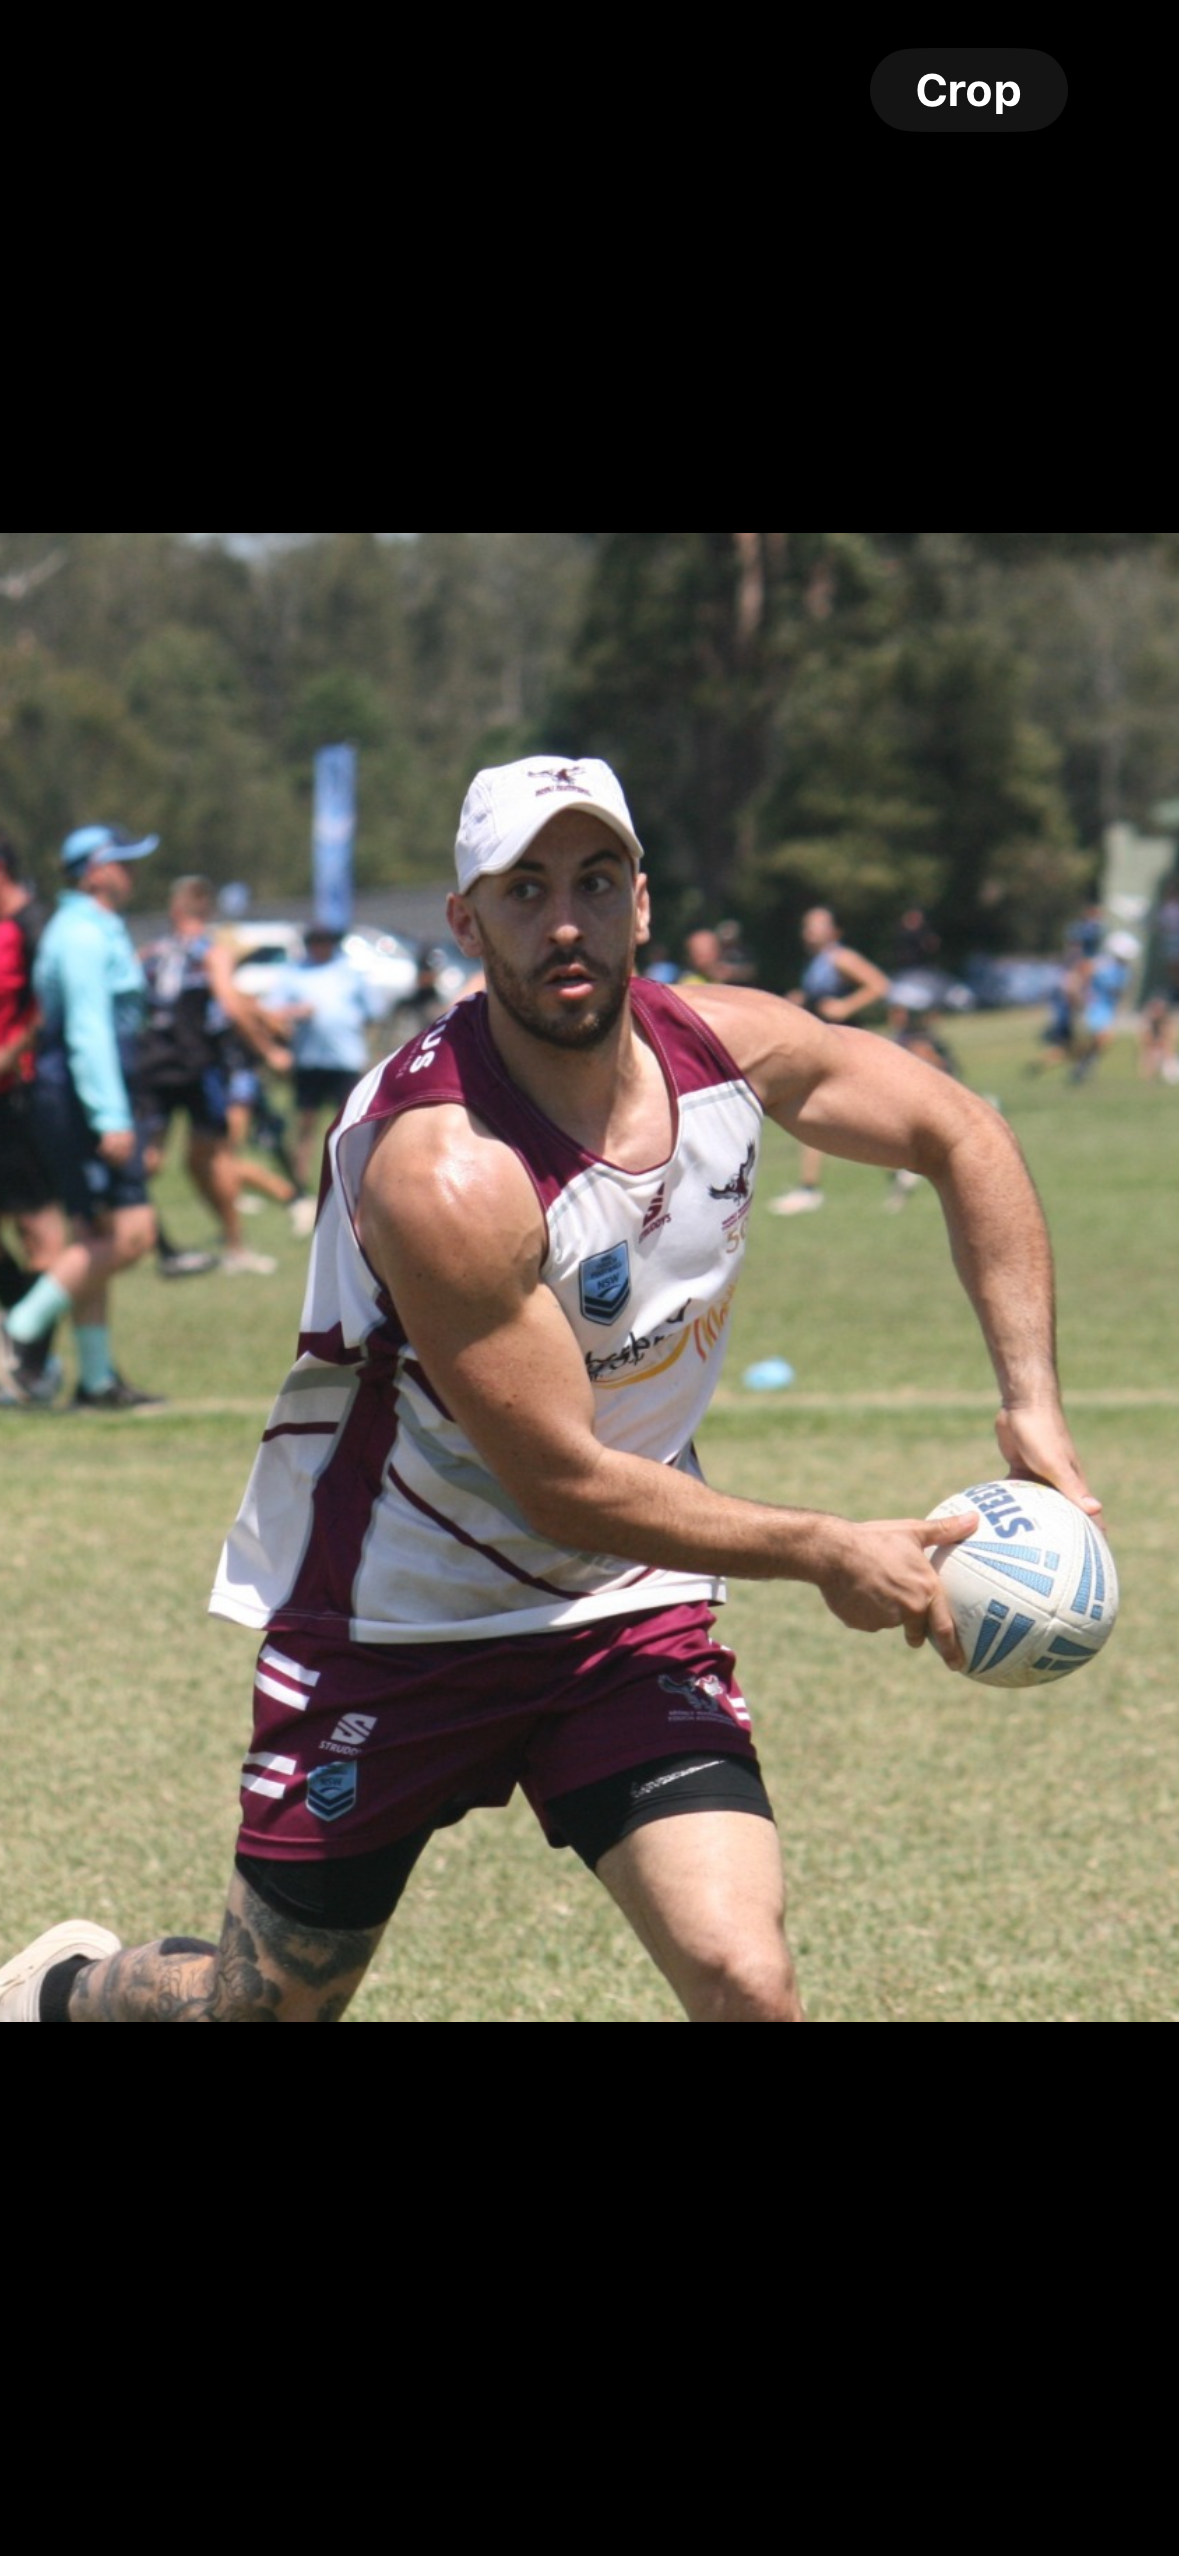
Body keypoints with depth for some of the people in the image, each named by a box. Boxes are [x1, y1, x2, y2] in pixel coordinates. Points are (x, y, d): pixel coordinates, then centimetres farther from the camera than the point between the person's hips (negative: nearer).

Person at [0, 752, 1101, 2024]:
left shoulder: (727, 1046, -10)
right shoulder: (444, 1168, -30)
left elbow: (959, 1135, 8)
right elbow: (566, 1485, -25)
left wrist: (1030, 1402, 1)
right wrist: (828, 1555, -17)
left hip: (628, 1615, 4)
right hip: (391, 1621, -4)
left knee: (746, 1986, -16)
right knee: (269, 2004, 12)